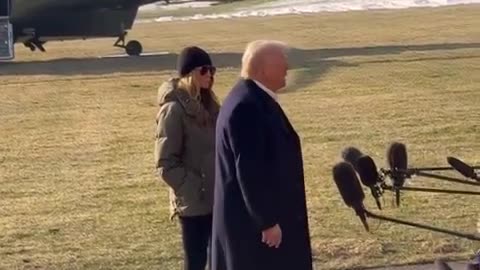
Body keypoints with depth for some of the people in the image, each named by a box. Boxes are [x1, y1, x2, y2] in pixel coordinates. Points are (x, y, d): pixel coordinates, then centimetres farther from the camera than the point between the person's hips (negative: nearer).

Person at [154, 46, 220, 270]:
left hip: (216, 199, 8)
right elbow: (166, 164, -15)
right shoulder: (174, 109, -14)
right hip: (193, 202, -8)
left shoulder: (207, 103, 10)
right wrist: (194, 190, -15)